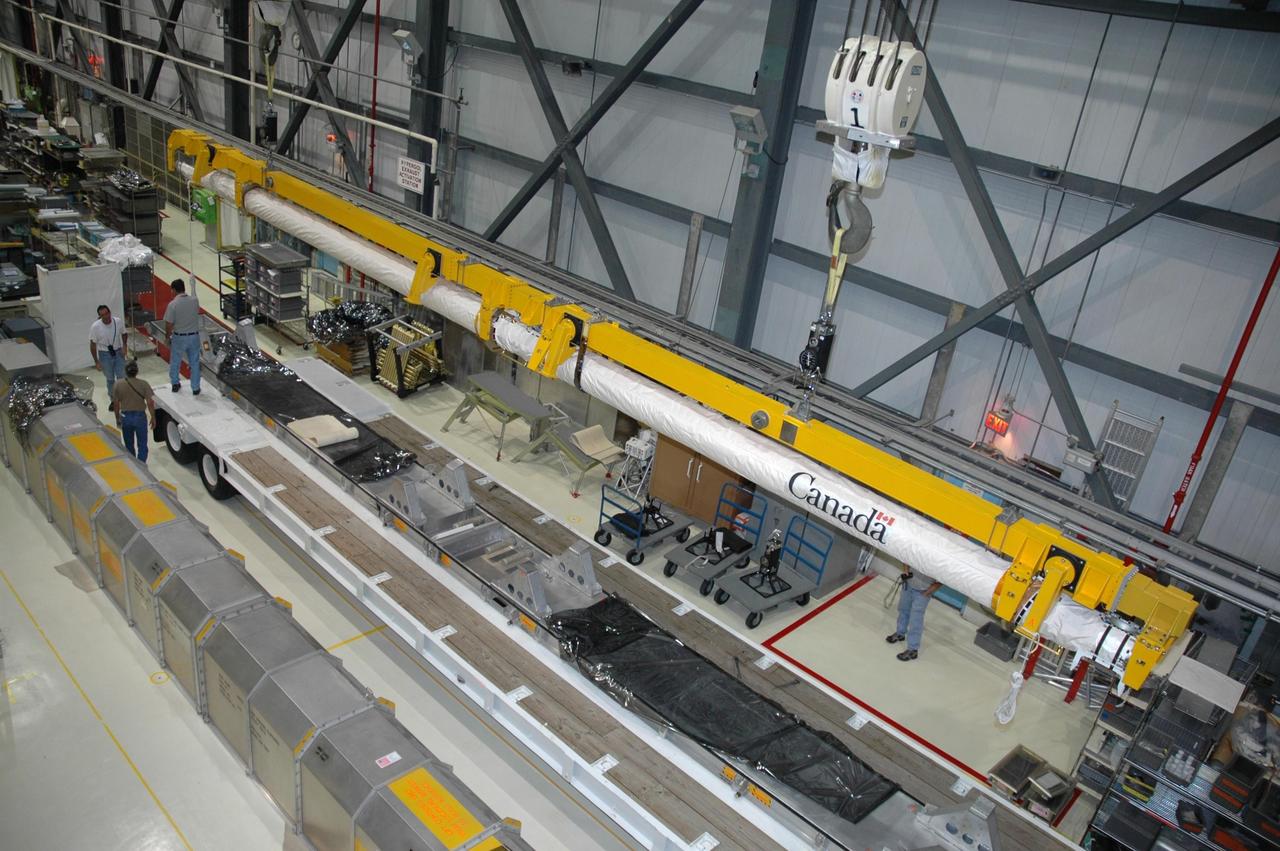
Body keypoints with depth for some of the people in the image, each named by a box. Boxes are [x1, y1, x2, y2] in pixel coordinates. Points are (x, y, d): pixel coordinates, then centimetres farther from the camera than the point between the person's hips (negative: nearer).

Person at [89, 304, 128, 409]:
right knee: (110, 379, 12)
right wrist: (96, 362, -9)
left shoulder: (119, 321, -13)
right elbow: (93, 345, -9)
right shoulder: (95, 327, -18)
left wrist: (124, 345, -10)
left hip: (118, 353, 1)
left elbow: (124, 333, 8)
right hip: (105, 355, -1)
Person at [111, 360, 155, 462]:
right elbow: (150, 403, -13)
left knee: (129, 445, 20)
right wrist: (153, 418, -2)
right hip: (140, 416, -2)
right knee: (142, 445, 9)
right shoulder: (143, 384, -13)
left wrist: (117, 418, 12)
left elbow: (116, 404, -2)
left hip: (125, 417, 2)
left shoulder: (118, 384, -8)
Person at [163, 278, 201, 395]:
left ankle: (175, 384, 34)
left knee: (175, 361, 19)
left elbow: (169, 324, -13)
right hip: (194, 336, 2)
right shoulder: (194, 300, -9)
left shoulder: (173, 304, -18)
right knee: (195, 362, 12)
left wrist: (167, 337, 2)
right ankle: (196, 388, 17)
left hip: (179, 337, -2)